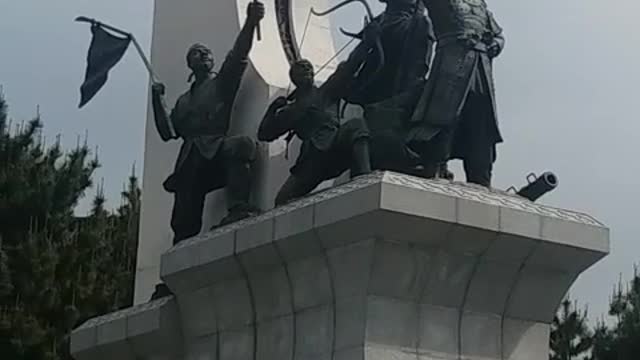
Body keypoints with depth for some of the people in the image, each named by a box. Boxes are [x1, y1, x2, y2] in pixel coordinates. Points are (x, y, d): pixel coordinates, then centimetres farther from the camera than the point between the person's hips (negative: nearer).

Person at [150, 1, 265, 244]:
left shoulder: (222, 83, 18)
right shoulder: (183, 100, 30)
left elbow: (237, 57, 1)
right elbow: (168, 132, 20)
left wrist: (251, 22, -15)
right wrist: (158, 98, 13)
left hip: (215, 150, -4)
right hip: (190, 162, 4)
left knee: (242, 145, -38)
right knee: (184, 225, -8)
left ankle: (238, 208, -49)